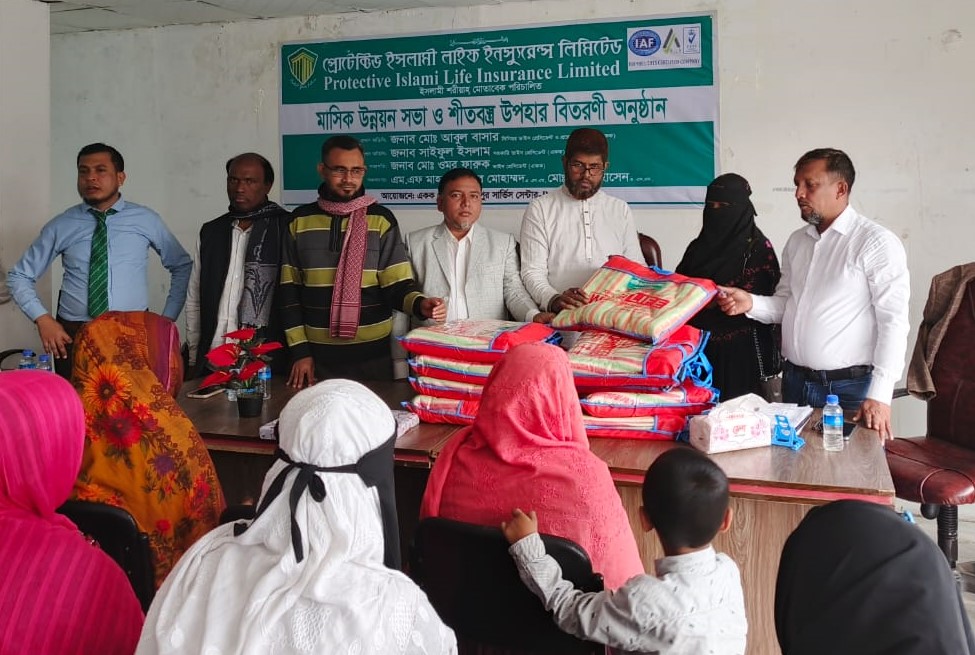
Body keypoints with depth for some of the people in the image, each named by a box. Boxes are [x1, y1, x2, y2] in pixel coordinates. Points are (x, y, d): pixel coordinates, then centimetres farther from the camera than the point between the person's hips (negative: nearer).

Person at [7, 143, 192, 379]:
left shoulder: (146, 220, 2)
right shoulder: (60, 226, 3)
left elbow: (182, 266, 13)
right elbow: (19, 276, 10)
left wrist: (168, 317, 5)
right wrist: (43, 319, -4)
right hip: (73, 336, 1)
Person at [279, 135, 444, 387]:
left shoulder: (381, 219, -1)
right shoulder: (300, 220, 4)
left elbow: (396, 284, -6)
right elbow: (289, 290, 5)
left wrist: (420, 304, -27)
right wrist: (299, 349, 0)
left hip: (372, 353, -1)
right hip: (318, 353, 1)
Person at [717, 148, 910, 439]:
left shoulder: (877, 242, -10)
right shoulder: (797, 241, 11)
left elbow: (893, 322, -14)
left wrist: (879, 395, -19)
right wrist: (751, 303, -4)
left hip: (850, 388, -6)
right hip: (795, 382, 6)